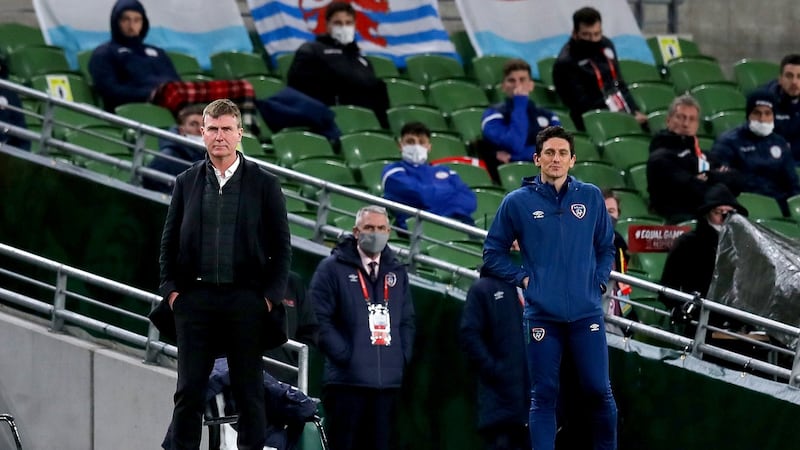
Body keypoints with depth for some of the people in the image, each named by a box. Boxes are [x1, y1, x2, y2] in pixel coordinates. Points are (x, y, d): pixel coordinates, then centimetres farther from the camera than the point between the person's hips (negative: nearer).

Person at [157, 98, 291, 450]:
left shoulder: (264, 184, 3)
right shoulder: (186, 182, 9)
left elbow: (281, 246, 3)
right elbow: (169, 240, 11)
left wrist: (271, 295, -5)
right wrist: (170, 288, 1)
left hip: (246, 299, -1)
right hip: (195, 298, 1)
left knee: (249, 391, 3)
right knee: (189, 391, 2)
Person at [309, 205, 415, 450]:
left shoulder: (397, 272, 16)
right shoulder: (333, 268, -1)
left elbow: (407, 320, 19)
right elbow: (319, 319, -6)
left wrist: (403, 356, 5)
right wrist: (344, 355, -12)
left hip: (389, 381, 5)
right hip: (347, 381, -5)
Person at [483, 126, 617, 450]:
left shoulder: (591, 197, 7)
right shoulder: (518, 202, 2)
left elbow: (606, 247, 17)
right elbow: (493, 252, 10)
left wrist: (599, 281, 3)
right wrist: (523, 278, -2)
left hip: (586, 313, 1)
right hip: (542, 314, -1)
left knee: (598, 391, 0)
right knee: (543, 396, 1)